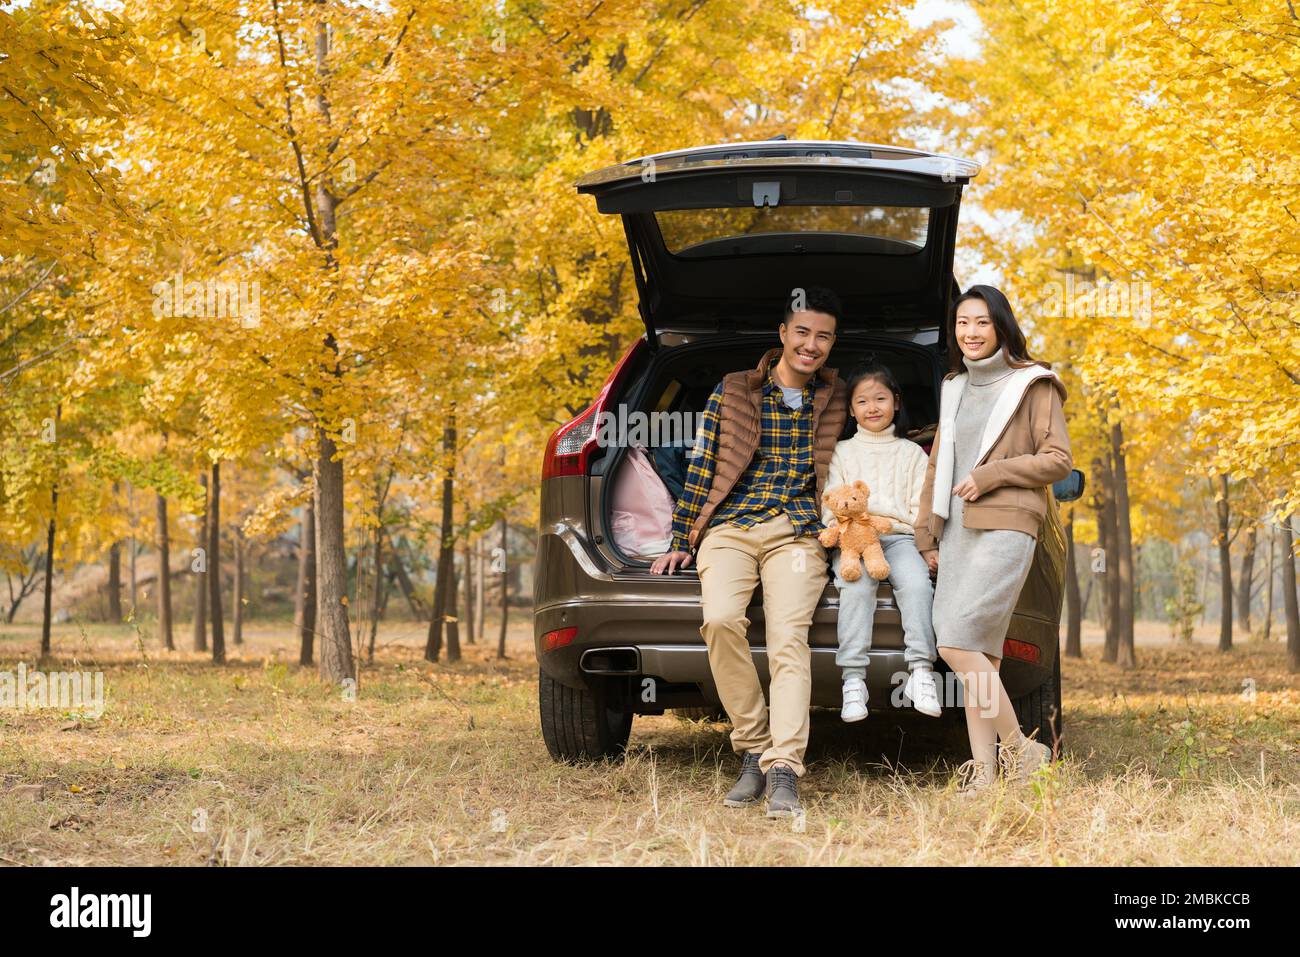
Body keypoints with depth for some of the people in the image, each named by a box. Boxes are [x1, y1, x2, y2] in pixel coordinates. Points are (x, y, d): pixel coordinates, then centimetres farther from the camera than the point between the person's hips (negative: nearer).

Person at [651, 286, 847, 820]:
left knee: (788, 638, -25)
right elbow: (701, 468, 13)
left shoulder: (837, 401, 15)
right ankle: (753, 751, -14)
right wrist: (681, 542, 11)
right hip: (730, 528, 0)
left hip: (797, 531, 0)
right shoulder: (732, 392, 11)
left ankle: (784, 773, -32)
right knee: (720, 619, -29)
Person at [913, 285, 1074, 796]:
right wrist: (925, 535, 19)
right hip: (957, 529, 7)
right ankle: (984, 768, -2)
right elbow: (937, 466, 25)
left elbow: (1058, 460, -4)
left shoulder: (1032, 385, 2)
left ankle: (1020, 749, -7)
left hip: (1005, 528, -6)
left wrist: (990, 474, -9)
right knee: (976, 653, 0)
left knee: (956, 643, -17)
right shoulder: (954, 389, 22)